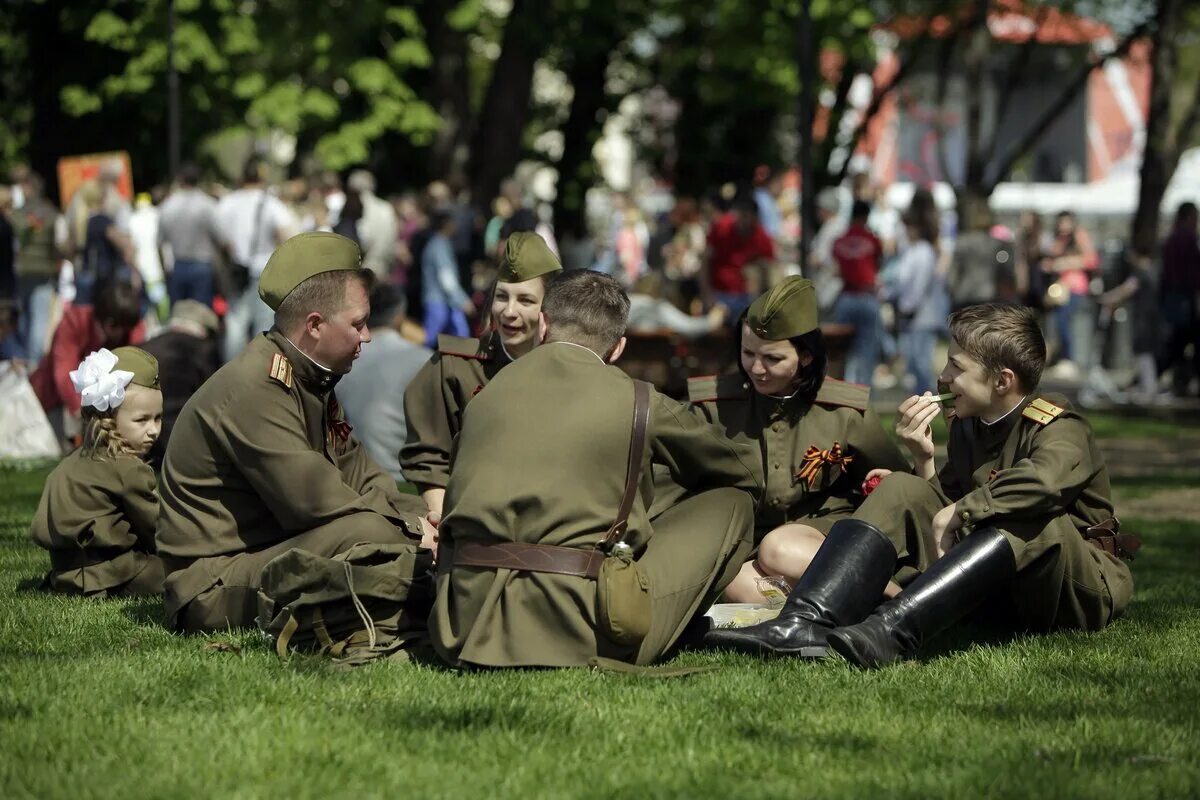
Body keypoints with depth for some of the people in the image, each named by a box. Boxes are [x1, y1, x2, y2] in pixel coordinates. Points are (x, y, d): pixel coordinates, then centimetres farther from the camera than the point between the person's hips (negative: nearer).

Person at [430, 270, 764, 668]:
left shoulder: (488, 394, 16)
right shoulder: (638, 402, 5)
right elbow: (746, 472, 22)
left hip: (468, 630, 5)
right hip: (575, 634, -5)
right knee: (732, 503, 13)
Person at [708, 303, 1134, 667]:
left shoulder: (1059, 430, -16)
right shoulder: (966, 427, 8)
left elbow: (1046, 479, -40)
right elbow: (944, 507, 6)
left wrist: (957, 514, -31)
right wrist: (924, 459, -9)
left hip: (1084, 589, -7)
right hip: (995, 587, 7)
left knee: (1026, 518, -37)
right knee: (899, 491, -6)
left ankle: (890, 631, -51)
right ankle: (806, 622, -29)